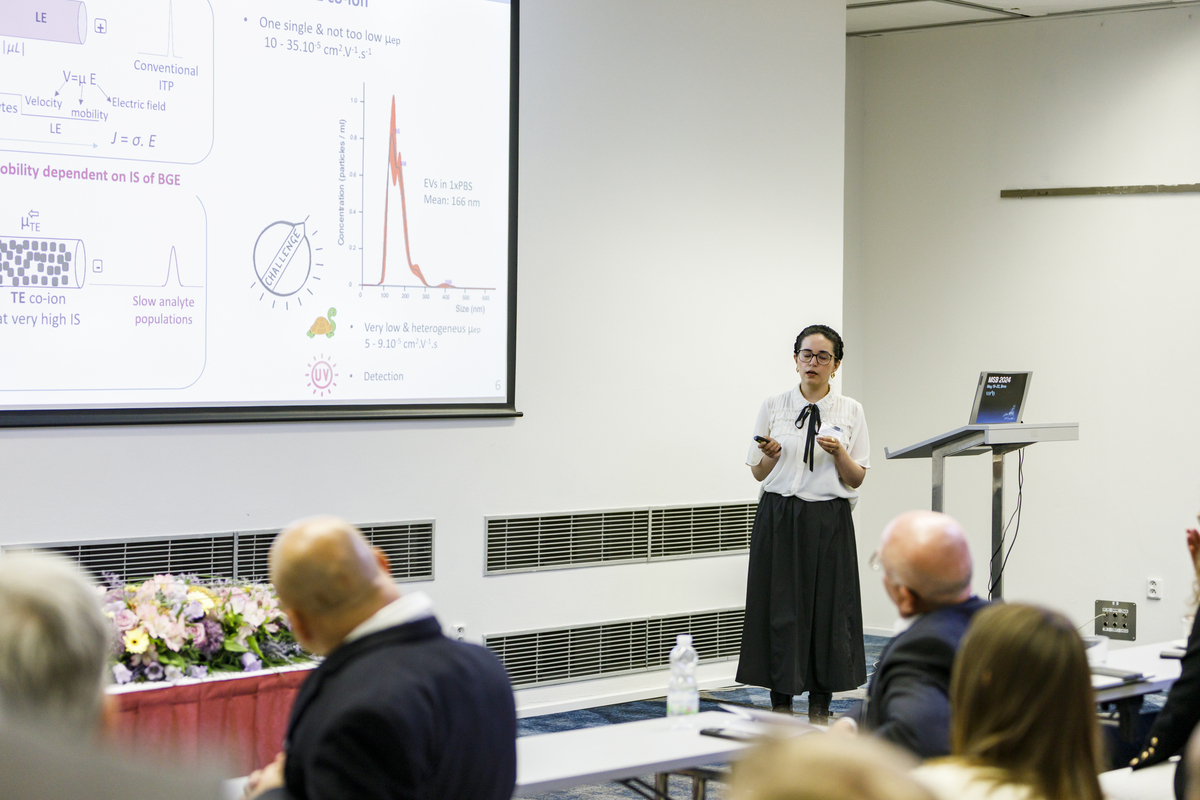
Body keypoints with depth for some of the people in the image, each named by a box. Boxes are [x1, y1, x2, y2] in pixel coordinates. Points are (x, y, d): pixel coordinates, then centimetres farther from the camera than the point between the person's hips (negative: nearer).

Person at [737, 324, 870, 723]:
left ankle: (820, 711, 13)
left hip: (829, 522, 0)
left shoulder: (850, 411, 4)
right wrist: (769, 455, -12)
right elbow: (758, 473, 9)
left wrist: (839, 453, -15)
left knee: (828, 612, 2)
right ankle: (781, 710, 10)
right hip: (780, 519, 0)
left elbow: (856, 480, 4)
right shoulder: (773, 406, 4)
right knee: (780, 612, 0)